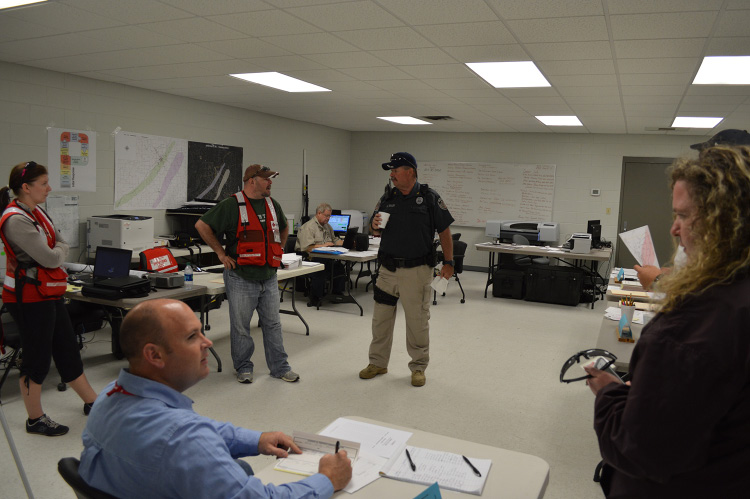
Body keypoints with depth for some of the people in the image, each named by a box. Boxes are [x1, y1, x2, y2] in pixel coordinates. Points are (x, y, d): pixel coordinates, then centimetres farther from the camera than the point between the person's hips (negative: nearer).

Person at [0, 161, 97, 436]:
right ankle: (35, 419, 20)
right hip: (29, 298, -9)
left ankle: (92, 402, 30)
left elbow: (63, 245, 10)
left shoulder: (37, 212, 9)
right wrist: (57, 252, -1)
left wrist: (53, 252, -10)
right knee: (37, 357, 4)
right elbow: (51, 258, -21)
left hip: (49, 294, 9)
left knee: (68, 349, 17)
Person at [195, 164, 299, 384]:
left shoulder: (273, 205, 11)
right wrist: (221, 253, -8)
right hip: (241, 278, -5)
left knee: (273, 324, 11)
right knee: (240, 326, 6)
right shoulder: (232, 205, -9)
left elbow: (284, 228, 29)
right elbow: (202, 225, -9)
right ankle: (243, 368, 21)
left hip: (269, 278, 5)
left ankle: (280, 367, 20)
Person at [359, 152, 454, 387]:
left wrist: (448, 262, -5)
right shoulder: (387, 197, 8)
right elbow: (376, 230, 15)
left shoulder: (430, 198, -5)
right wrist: (375, 226, -9)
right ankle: (378, 362, 27)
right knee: (380, 318, 11)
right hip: (388, 268, 5)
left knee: (417, 320, 5)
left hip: (416, 270, -4)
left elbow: (444, 231, -2)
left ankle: (418, 367, 21)